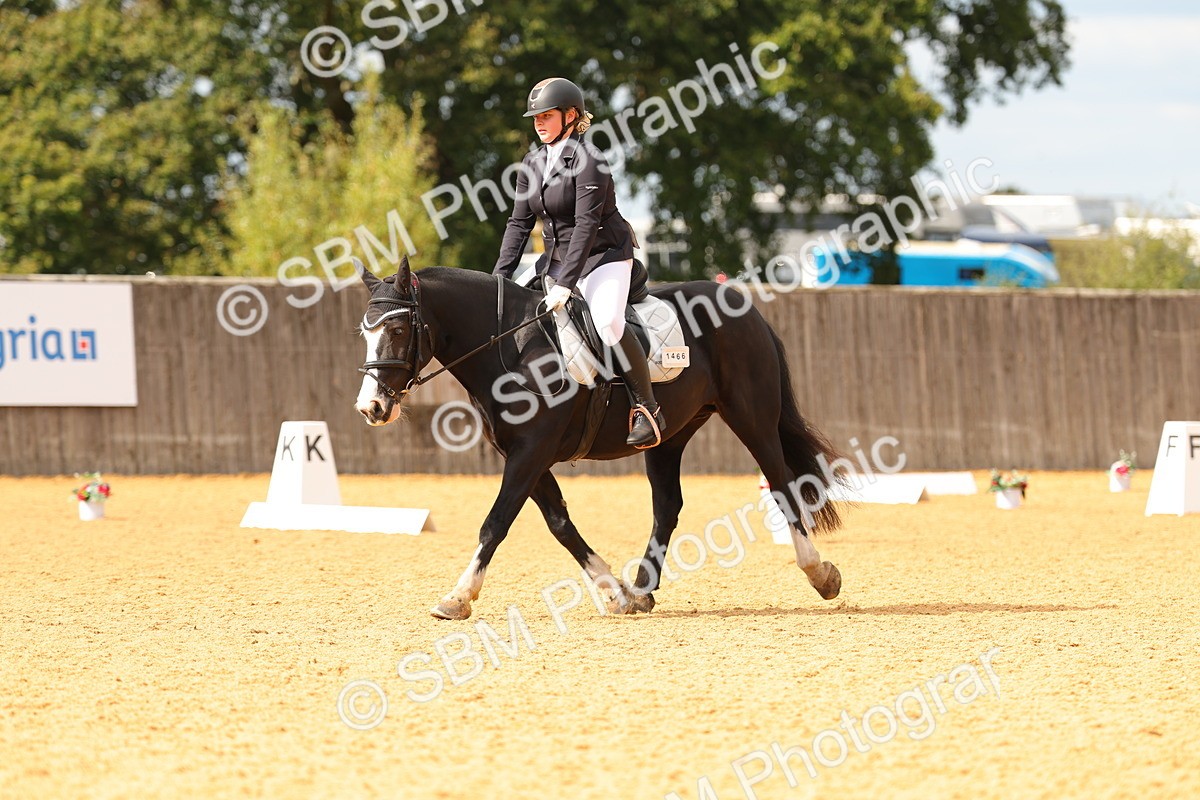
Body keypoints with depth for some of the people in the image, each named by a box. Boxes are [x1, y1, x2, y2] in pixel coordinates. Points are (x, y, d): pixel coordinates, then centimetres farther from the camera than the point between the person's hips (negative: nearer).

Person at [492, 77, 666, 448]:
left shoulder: (587, 159, -17)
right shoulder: (533, 164, 7)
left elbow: (586, 223, -23)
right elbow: (519, 223, 8)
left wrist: (565, 283, -28)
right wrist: (499, 278, -2)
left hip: (604, 256, -9)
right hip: (556, 260, 9)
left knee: (608, 322, -31)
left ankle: (647, 409, -20)